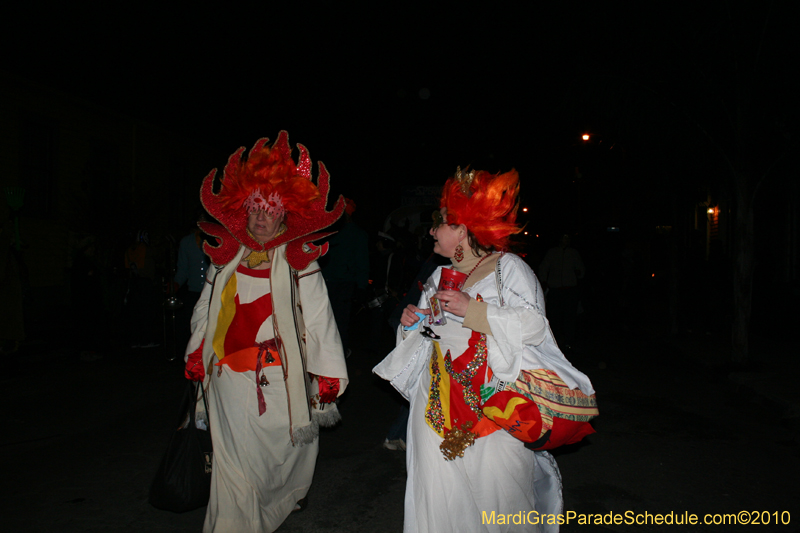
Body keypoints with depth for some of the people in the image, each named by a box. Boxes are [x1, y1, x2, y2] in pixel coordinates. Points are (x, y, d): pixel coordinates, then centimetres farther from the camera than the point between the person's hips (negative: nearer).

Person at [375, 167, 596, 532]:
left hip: (493, 403, -5)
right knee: (439, 489, 5)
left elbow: (533, 326, -17)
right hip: (439, 400, 6)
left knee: (494, 492, -2)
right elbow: (424, 336, 25)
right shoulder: (439, 277, 17)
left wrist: (473, 310, -19)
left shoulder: (508, 268, -3)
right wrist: (411, 324, 3)